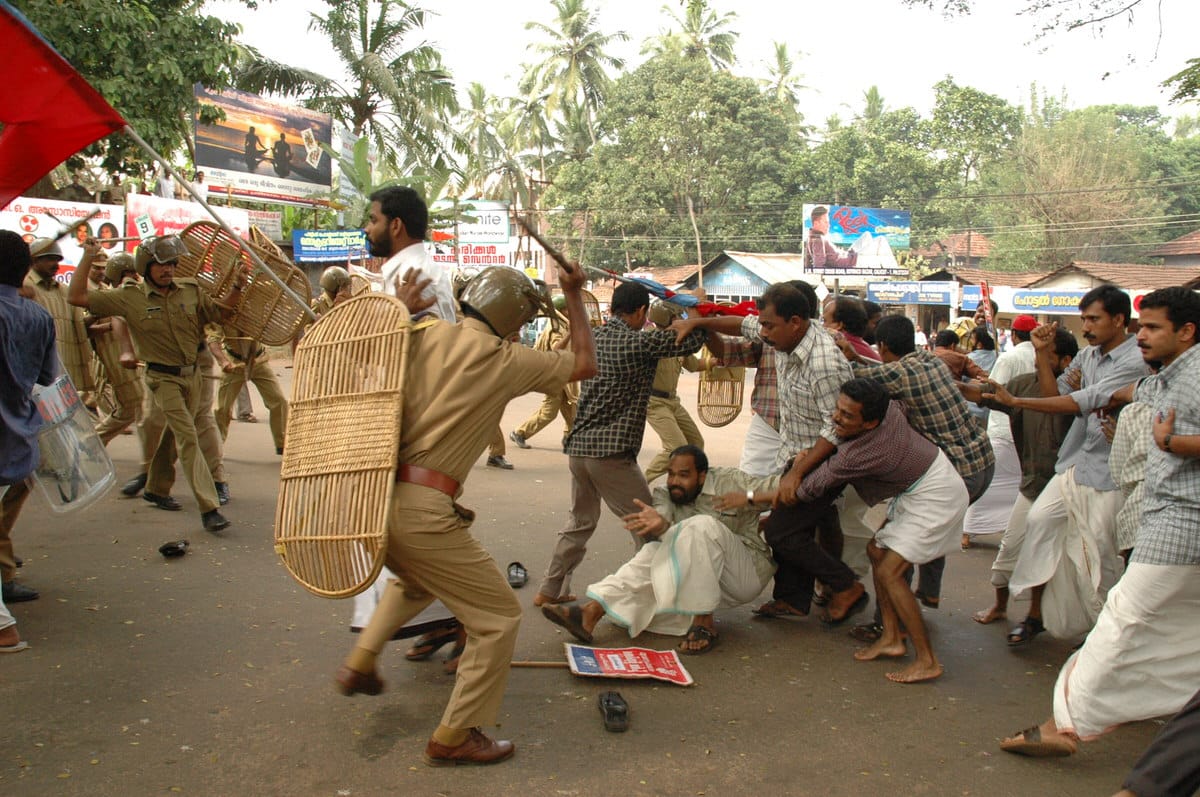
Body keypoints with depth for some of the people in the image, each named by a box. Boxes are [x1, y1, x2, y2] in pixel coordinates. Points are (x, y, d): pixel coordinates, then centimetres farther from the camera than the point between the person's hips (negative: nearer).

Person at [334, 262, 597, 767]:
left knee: (415, 583, 38)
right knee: (498, 617, 9)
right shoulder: (505, 361, -2)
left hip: (373, 494, 7)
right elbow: (584, 364, 13)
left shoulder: (423, 334, 8)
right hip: (422, 510, -7)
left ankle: (360, 663, 34)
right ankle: (455, 737, 15)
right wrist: (574, 297, 21)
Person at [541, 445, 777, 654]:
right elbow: (664, 514, -19)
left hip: (750, 569, -4)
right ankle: (591, 612, -34)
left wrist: (749, 497, -26)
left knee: (702, 525, -29)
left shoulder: (729, 481, -7)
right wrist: (658, 523, -42)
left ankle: (704, 623, -29)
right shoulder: (666, 494, 3)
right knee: (653, 554, -21)